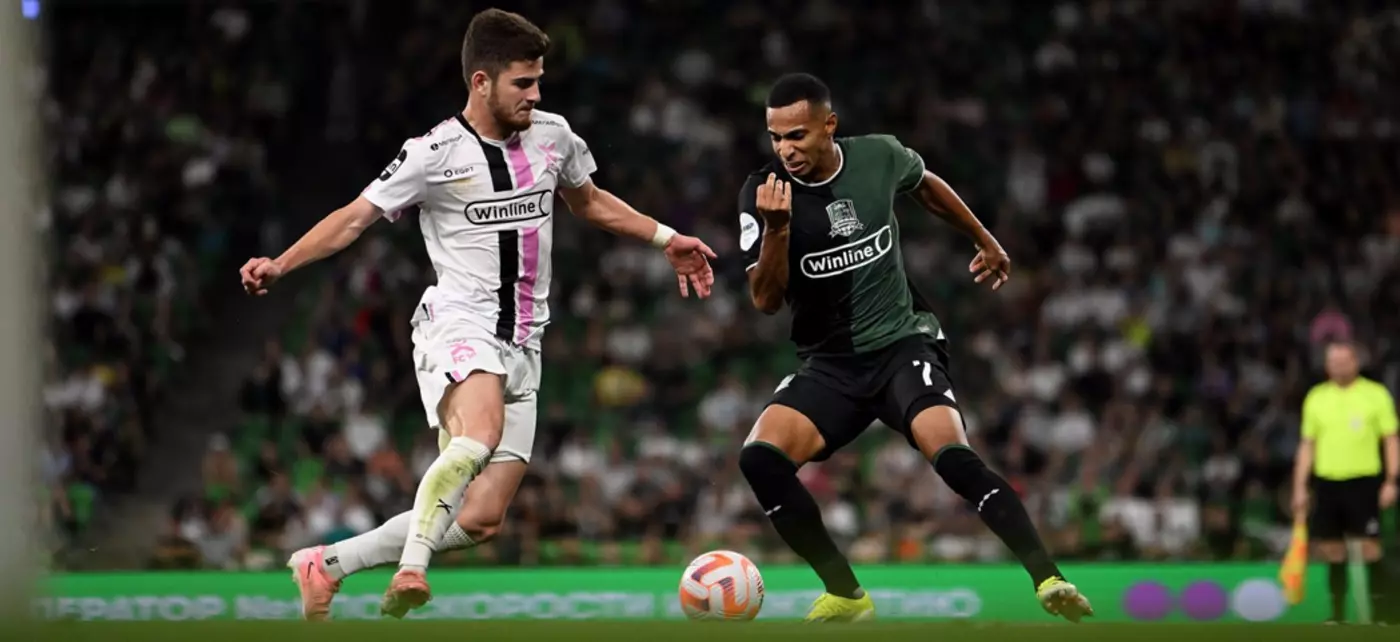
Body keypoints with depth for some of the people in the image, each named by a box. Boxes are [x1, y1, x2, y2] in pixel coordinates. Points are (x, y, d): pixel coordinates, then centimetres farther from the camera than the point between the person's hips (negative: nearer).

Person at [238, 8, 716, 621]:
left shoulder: (553, 135, 11)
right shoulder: (433, 154, -5)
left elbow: (590, 201, 30)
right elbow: (354, 218, -1)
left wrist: (666, 238, 25)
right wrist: (280, 265, -14)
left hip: (521, 344, 6)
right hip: (458, 324, -6)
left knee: (480, 521, -2)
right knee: (479, 438, -39)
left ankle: (325, 564, 8)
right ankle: (411, 570, -40)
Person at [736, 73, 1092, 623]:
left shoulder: (878, 156, -6)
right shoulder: (764, 193, -10)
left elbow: (926, 185, 19)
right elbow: (766, 300, -15)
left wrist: (985, 240, 29)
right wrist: (775, 229, -30)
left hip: (902, 344, -1)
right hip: (829, 367, 1)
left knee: (951, 454, -29)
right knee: (759, 455, -23)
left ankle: (1048, 580, -25)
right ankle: (845, 594, -10)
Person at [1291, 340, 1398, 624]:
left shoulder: (1376, 394, 1)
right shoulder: (1316, 397, 11)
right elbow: (1307, 446, 14)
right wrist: (1300, 487, 8)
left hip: (1364, 480, -4)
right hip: (1326, 481, 4)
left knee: (1369, 547, -9)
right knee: (1332, 550, 4)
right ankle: (1337, 614, 12)